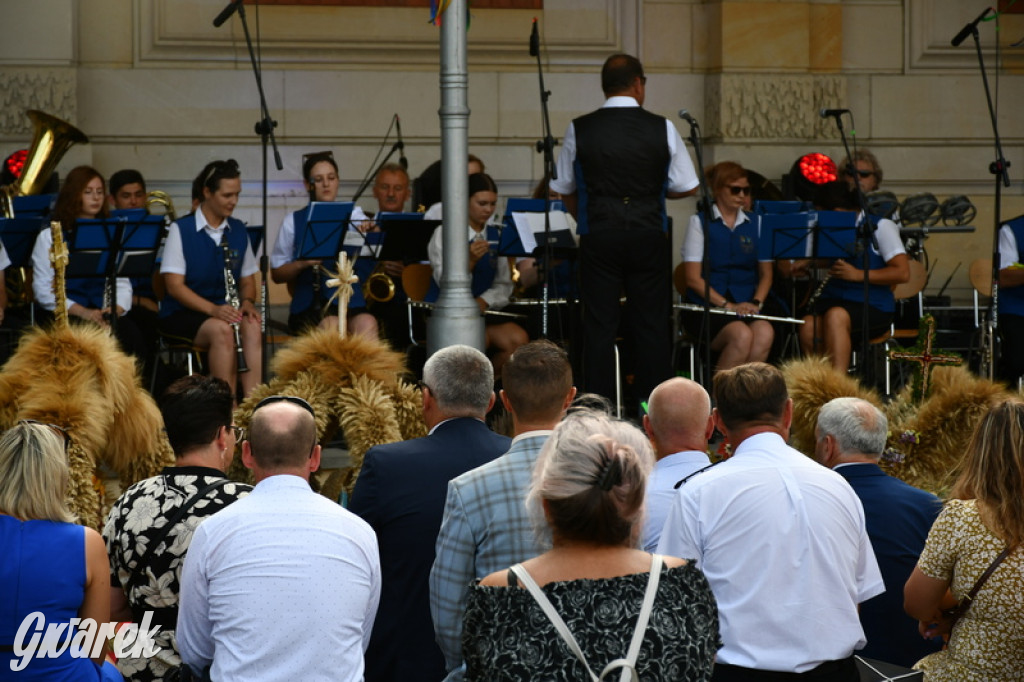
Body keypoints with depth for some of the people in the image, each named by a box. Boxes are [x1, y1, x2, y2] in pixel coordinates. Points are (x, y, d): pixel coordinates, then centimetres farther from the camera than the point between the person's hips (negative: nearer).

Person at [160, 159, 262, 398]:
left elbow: (247, 280, 15)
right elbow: (174, 285, -11)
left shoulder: (238, 230, 9)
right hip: (183, 315, -4)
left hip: (226, 310, 4)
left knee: (252, 327, -30)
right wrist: (212, 309, -25)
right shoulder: (181, 230, -6)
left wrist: (247, 302, -10)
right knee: (221, 330, -35)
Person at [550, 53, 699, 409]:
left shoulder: (579, 130, -1)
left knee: (599, 324, 4)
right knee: (651, 323, 7)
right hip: (649, 236, 0)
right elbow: (686, 187, 2)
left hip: (598, 236, 0)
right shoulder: (662, 128, -2)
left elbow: (565, 190, 6)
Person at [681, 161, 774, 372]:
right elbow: (693, 278, -4)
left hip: (745, 305, 3)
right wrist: (727, 305, -15)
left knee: (765, 332, -31)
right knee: (742, 335, -34)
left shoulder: (756, 225, 15)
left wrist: (756, 303, -7)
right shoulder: (699, 223, 3)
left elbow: (766, 274, 14)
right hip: (706, 307, -3)